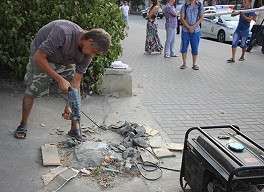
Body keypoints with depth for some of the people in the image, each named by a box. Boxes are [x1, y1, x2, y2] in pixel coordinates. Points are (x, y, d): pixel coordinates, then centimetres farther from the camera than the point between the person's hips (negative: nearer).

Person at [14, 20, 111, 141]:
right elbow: (38, 57, -38)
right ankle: (23, 125, 17)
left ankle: (75, 129, 6)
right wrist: (60, 80, -40)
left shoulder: (87, 55, -22)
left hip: (65, 62, 4)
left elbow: (76, 82, -19)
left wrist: (69, 106, -29)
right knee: (32, 90, -7)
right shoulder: (63, 32, -41)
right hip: (41, 55, -4)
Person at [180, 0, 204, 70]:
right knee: (184, 47, 3)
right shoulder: (184, 6, 3)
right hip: (185, 31, 0)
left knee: (195, 48, 2)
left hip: (196, 31, 0)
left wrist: (193, 27, -14)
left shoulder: (200, 6, 3)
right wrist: (189, 27, -13)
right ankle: (184, 64, 13)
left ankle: (194, 64, 11)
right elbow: (182, 19, -3)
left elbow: (201, 18, -4)